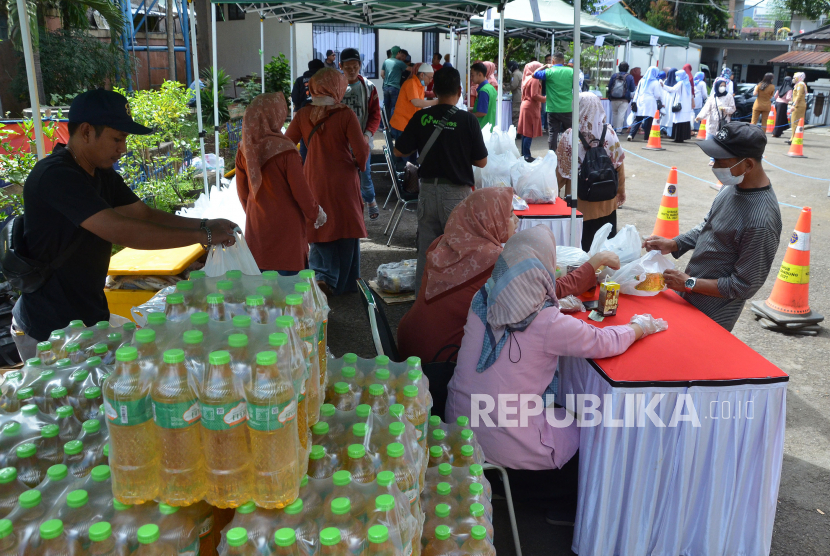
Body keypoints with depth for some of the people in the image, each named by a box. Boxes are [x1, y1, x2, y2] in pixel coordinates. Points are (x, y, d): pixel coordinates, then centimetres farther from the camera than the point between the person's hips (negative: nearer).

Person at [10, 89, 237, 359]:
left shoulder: (102, 174, 6)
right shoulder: (54, 176, -25)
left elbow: (145, 214, 3)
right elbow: (119, 230, -33)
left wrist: (204, 225, -13)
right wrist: (202, 236, -30)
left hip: (90, 316, 8)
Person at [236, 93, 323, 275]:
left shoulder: (244, 149, -2)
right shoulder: (285, 150, -20)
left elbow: (242, 190, 9)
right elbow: (301, 190, -15)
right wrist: (316, 214, 3)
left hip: (256, 225, 6)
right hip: (285, 226, -6)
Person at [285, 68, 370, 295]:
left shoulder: (303, 115, -4)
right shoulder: (345, 115, -14)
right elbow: (361, 152, -15)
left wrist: (299, 165, 12)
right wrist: (359, 163, 5)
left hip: (313, 180, 3)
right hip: (342, 181, -3)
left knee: (320, 229, 17)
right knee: (346, 230, 11)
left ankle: (322, 274, 2)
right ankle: (345, 283, 21)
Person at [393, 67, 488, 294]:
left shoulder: (421, 118, -3)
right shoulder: (467, 119, -11)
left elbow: (399, 151, 4)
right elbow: (481, 162, -4)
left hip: (428, 189, 4)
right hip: (457, 192, -3)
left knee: (426, 248, 14)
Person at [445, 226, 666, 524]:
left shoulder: (482, 301, -6)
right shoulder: (549, 323, -23)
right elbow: (607, 342, -9)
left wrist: (555, 308, 21)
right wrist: (640, 326, 10)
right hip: (503, 442, -6)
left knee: (560, 410, 29)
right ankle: (570, 507, 38)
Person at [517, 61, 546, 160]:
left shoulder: (527, 78, 15)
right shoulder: (535, 79, -12)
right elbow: (534, 95, -19)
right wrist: (545, 99, -10)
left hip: (525, 106, 9)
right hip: (531, 108, -9)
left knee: (525, 133, 11)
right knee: (530, 133, -7)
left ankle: (524, 154, 15)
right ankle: (527, 155, -6)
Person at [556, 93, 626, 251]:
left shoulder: (569, 137, -14)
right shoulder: (610, 133, -7)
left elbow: (560, 170, -7)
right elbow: (619, 165, 0)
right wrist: (621, 192, 15)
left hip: (581, 202, -2)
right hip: (606, 203, 2)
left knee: (582, 245, 8)